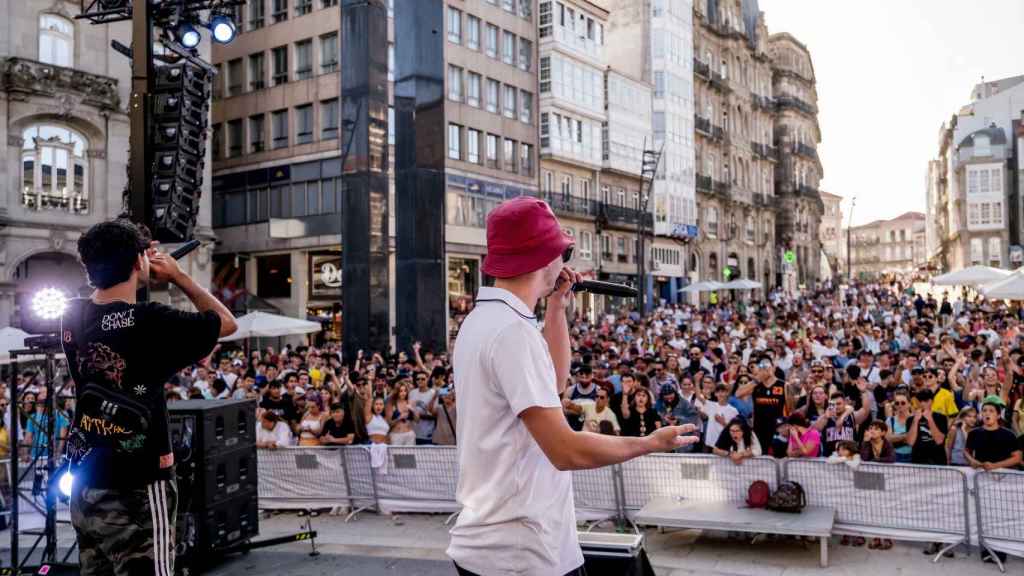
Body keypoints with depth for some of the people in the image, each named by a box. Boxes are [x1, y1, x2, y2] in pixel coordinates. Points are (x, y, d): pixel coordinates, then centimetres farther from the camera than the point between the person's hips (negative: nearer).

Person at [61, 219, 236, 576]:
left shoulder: (73, 318, 1)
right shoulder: (150, 323, -19)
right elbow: (226, 322, -6)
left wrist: (145, 277, 16)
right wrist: (177, 276, 1)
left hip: (85, 487, 8)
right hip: (136, 491, -7)